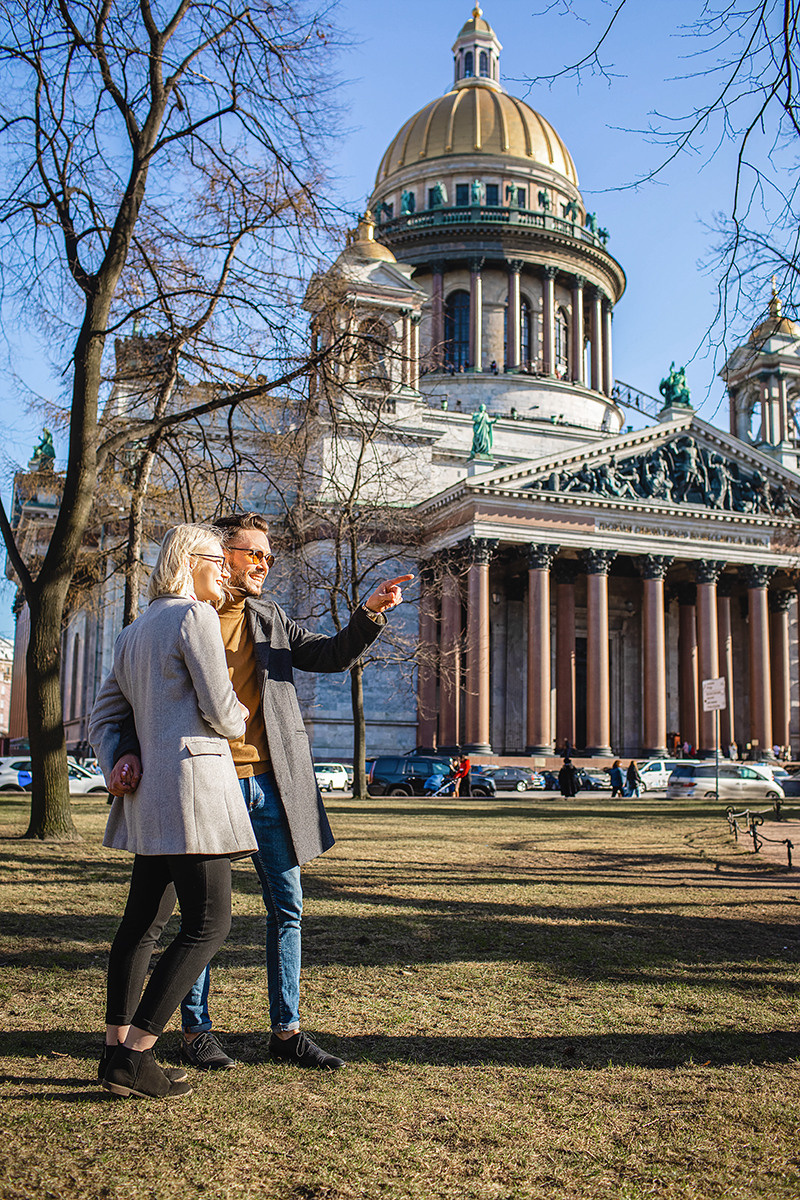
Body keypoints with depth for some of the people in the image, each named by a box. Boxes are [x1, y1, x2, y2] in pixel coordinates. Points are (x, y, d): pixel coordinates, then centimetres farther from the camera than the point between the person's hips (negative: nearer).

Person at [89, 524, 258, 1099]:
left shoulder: (134, 632, 20)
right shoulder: (193, 615, -8)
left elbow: (103, 717, 18)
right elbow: (219, 710, -11)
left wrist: (116, 768, 4)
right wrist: (240, 721, 10)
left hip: (149, 792, 10)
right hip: (192, 775, -10)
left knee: (141, 919, 13)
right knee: (209, 923, -6)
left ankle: (116, 1048, 19)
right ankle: (134, 1055, -6)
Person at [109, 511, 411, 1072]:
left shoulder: (270, 619, 13)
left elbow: (333, 655, 8)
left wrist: (370, 614, -9)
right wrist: (130, 751, -16)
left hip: (269, 782, 5)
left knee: (287, 908, 8)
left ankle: (287, 1031, 19)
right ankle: (197, 1030, 22)